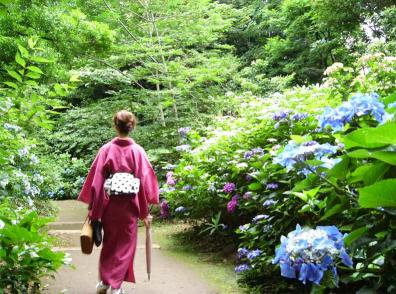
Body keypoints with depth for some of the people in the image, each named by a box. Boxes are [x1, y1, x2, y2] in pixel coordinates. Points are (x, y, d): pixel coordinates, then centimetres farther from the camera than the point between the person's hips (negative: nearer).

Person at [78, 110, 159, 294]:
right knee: (125, 245, 13)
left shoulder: (106, 149, -6)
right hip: (130, 206, -1)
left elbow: (96, 180, -6)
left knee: (109, 243, 20)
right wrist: (145, 211, 1)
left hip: (109, 204, 1)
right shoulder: (138, 151, -7)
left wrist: (93, 208, 2)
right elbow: (145, 182, -6)